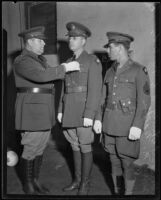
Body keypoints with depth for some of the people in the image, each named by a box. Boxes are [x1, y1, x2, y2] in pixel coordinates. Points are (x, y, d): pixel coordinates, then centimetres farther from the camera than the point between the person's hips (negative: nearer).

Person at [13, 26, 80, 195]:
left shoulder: (40, 59, 16)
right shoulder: (22, 61, -14)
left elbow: (51, 76, 22)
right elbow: (41, 75, -29)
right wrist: (65, 68, -23)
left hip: (44, 110, 9)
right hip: (31, 109, -9)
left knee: (40, 146, 13)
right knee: (31, 149, 0)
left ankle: (35, 180, 27)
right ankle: (27, 185, 17)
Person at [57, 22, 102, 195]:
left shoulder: (93, 61, -9)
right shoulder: (69, 62, 15)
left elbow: (95, 90, -15)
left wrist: (89, 115, -21)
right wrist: (60, 110, 11)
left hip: (84, 112, -7)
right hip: (70, 112, 7)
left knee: (85, 147, 0)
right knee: (75, 146, 13)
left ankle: (85, 184, 15)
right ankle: (77, 179, 26)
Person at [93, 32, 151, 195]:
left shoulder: (139, 70, -8)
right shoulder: (110, 72, 10)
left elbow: (144, 101, -12)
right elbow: (104, 98, 13)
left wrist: (137, 126, -19)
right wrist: (98, 119, 4)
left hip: (128, 124, -5)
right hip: (109, 123, 6)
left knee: (126, 164, -1)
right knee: (114, 161, 11)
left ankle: (128, 193, 18)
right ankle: (117, 192, 26)